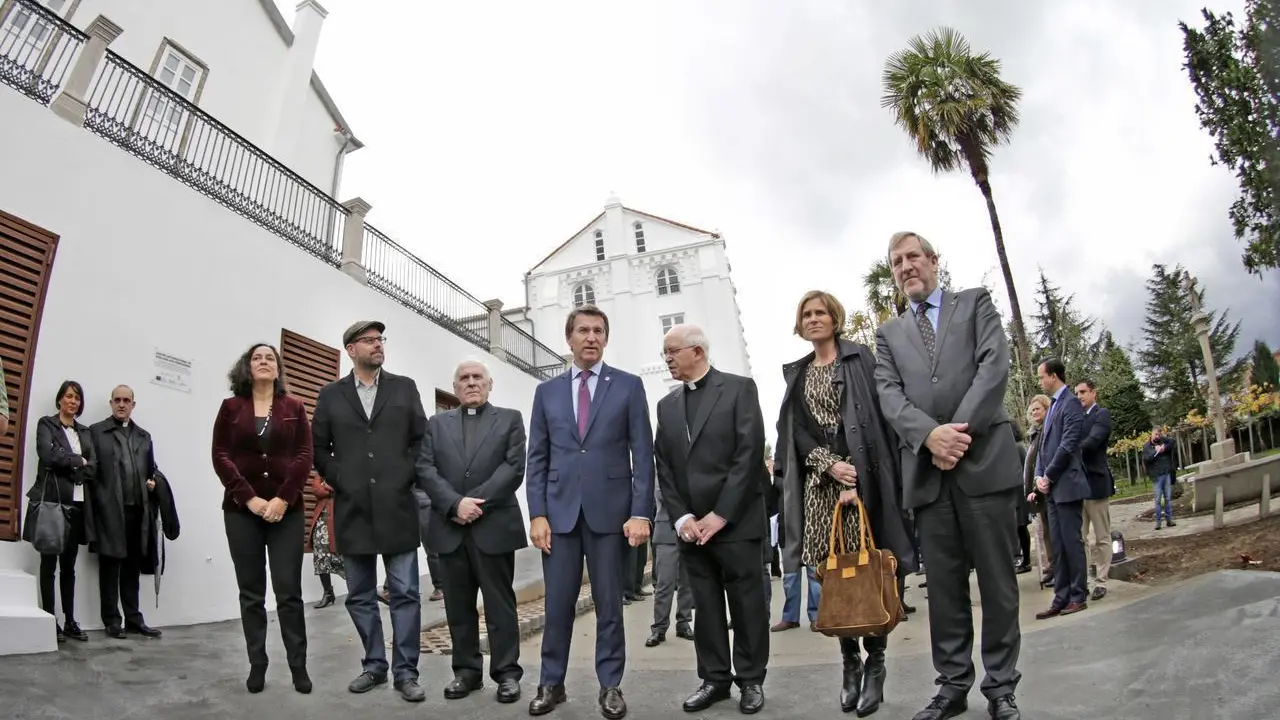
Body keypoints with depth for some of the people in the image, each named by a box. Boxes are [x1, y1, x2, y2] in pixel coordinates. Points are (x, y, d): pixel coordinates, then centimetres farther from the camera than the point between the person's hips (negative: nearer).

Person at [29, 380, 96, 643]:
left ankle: (70, 622, 9)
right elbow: (48, 455, -12)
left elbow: (93, 469, 6)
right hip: (52, 501, -4)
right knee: (49, 563, 0)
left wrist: (68, 469, -8)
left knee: (69, 565, 7)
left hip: (77, 503, 4)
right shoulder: (46, 424, 5)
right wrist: (78, 461, -2)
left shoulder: (85, 432, 16)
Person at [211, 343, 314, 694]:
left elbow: (304, 456, -1)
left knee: (289, 591, -1)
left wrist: (283, 499, -12)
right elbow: (220, 456, -2)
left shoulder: (294, 407, 7)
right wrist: (249, 498, -12)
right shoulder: (231, 407, 6)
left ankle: (298, 665, 7)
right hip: (241, 510, 1)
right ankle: (257, 665, 16)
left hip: (287, 509, 0)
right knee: (251, 592, 7)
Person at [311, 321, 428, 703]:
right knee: (360, 596, 10)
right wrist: (338, 480, 0)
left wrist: (407, 478, -4)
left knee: (405, 593, 0)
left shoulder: (404, 387, 6)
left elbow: (423, 439, 4)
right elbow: (318, 447, 10)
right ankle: (374, 665, 24)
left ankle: (405, 671, 9)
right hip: (353, 509, 2)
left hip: (397, 507, -1)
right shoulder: (331, 394, 7)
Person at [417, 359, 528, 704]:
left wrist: (476, 503, -14)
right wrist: (455, 504, -13)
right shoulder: (437, 424, 13)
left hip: (494, 526, -3)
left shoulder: (510, 419, 6)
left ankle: (507, 673, 14)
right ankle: (466, 670, 23)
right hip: (450, 528, 3)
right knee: (458, 606, 11)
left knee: (500, 605, 4)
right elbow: (425, 470, 1)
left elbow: (514, 467, -6)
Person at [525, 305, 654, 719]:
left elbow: (642, 454, -1)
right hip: (560, 511, 2)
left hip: (610, 510, -2)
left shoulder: (629, 386, 3)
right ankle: (552, 683, 23)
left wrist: (641, 513, -9)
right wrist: (537, 513, -2)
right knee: (557, 603, 7)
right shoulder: (547, 391, 10)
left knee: (609, 603, 8)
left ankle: (610, 685, 22)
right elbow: (537, 458, 8)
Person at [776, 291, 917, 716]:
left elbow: (876, 415, -5)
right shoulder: (796, 373, 16)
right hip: (819, 482, 4)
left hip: (861, 475, -3)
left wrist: (857, 474, -15)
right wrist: (829, 464, -9)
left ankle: (874, 664, 9)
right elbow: (796, 431, 8)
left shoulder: (859, 358, 4)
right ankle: (850, 662, 15)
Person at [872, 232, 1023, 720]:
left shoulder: (976, 302, 13)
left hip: (984, 459, -2)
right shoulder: (888, 334, 18)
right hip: (927, 471, 2)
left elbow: (994, 365, -2)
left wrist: (960, 431, -13)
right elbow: (888, 394, 4)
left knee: (997, 580, 3)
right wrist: (930, 435, -15)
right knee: (943, 584, 6)